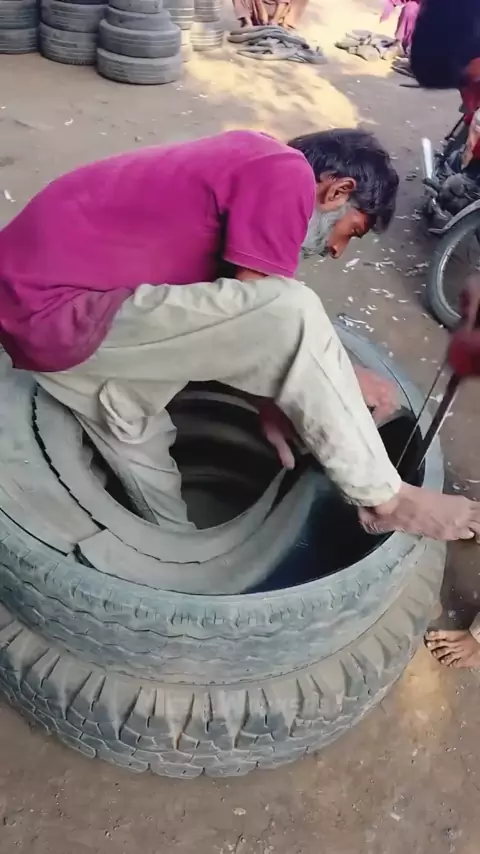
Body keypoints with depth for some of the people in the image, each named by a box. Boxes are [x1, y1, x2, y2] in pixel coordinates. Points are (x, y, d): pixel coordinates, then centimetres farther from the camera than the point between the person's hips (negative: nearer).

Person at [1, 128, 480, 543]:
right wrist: (344, 379, 1)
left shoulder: (252, 163, 19)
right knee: (290, 315, -19)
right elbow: (263, 321, -14)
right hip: (60, 308, -11)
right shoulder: (286, 176, -11)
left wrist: (274, 401, 14)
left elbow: (232, 318, 20)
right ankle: (382, 499, -6)